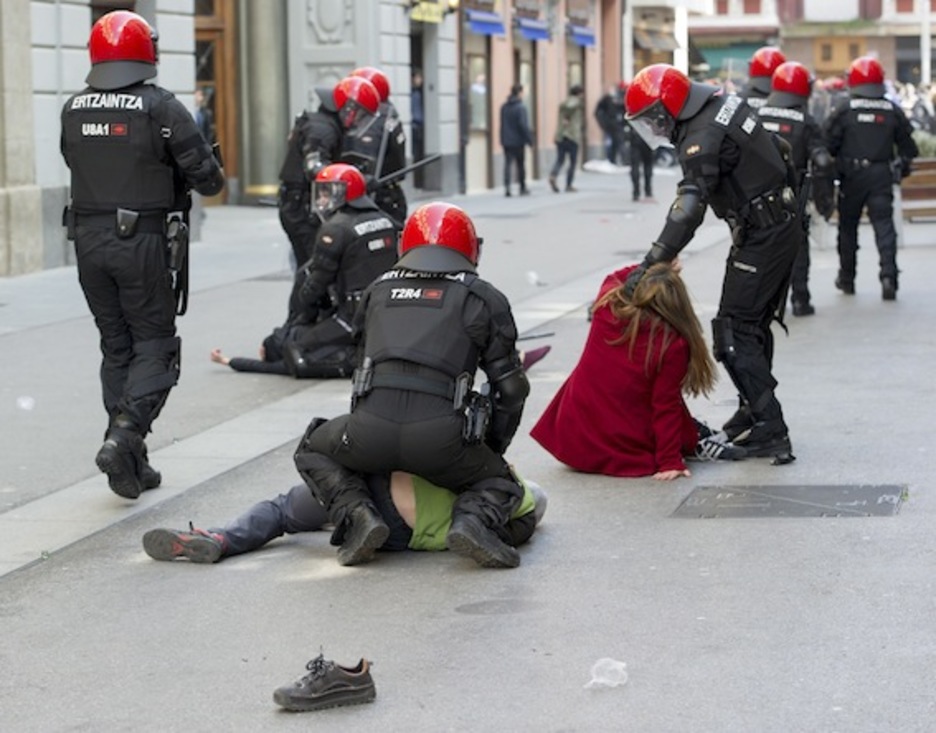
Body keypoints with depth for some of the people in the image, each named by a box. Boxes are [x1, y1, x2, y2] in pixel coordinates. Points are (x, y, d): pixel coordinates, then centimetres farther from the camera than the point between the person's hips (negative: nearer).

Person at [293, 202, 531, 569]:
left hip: (370, 428, 1)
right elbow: (510, 387, 15)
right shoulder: (483, 298, 16)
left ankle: (357, 515, 5)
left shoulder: (378, 290, 25)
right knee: (500, 483, 26)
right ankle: (475, 521, -9)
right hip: (440, 435, -1)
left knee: (313, 452, 32)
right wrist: (491, 449, 31)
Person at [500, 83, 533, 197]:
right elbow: (524, 126, -18)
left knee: (507, 164, 1)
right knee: (520, 165, 8)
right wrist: (530, 139, -11)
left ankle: (507, 187, -13)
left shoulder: (504, 107, 7)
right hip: (518, 141, -5)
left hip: (506, 141, 5)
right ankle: (523, 188, 17)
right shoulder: (521, 107, -14)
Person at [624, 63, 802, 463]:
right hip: (785, 226, 10)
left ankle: (771, 432, -11)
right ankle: (753, 414, 30)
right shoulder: (723, 102, 5)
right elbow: (778, 148, 19)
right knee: (755, 326, 20)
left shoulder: (703, 139, -24)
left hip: (760, 239, -10)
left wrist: (649, 265, -37)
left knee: (734, 335, -8)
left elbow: (688, 211, -34)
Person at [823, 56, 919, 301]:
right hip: (882, 176, 1)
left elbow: (828, 142, -5)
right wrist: (902, 167, 26)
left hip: (852, 176, -1)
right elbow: (907, 145, 10)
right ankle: (888, 274, -21)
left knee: (848, 226, 13)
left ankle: (846, 278, 23)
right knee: (884, 224, -3)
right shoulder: (892, 111, 3)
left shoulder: (845, 110, -5)